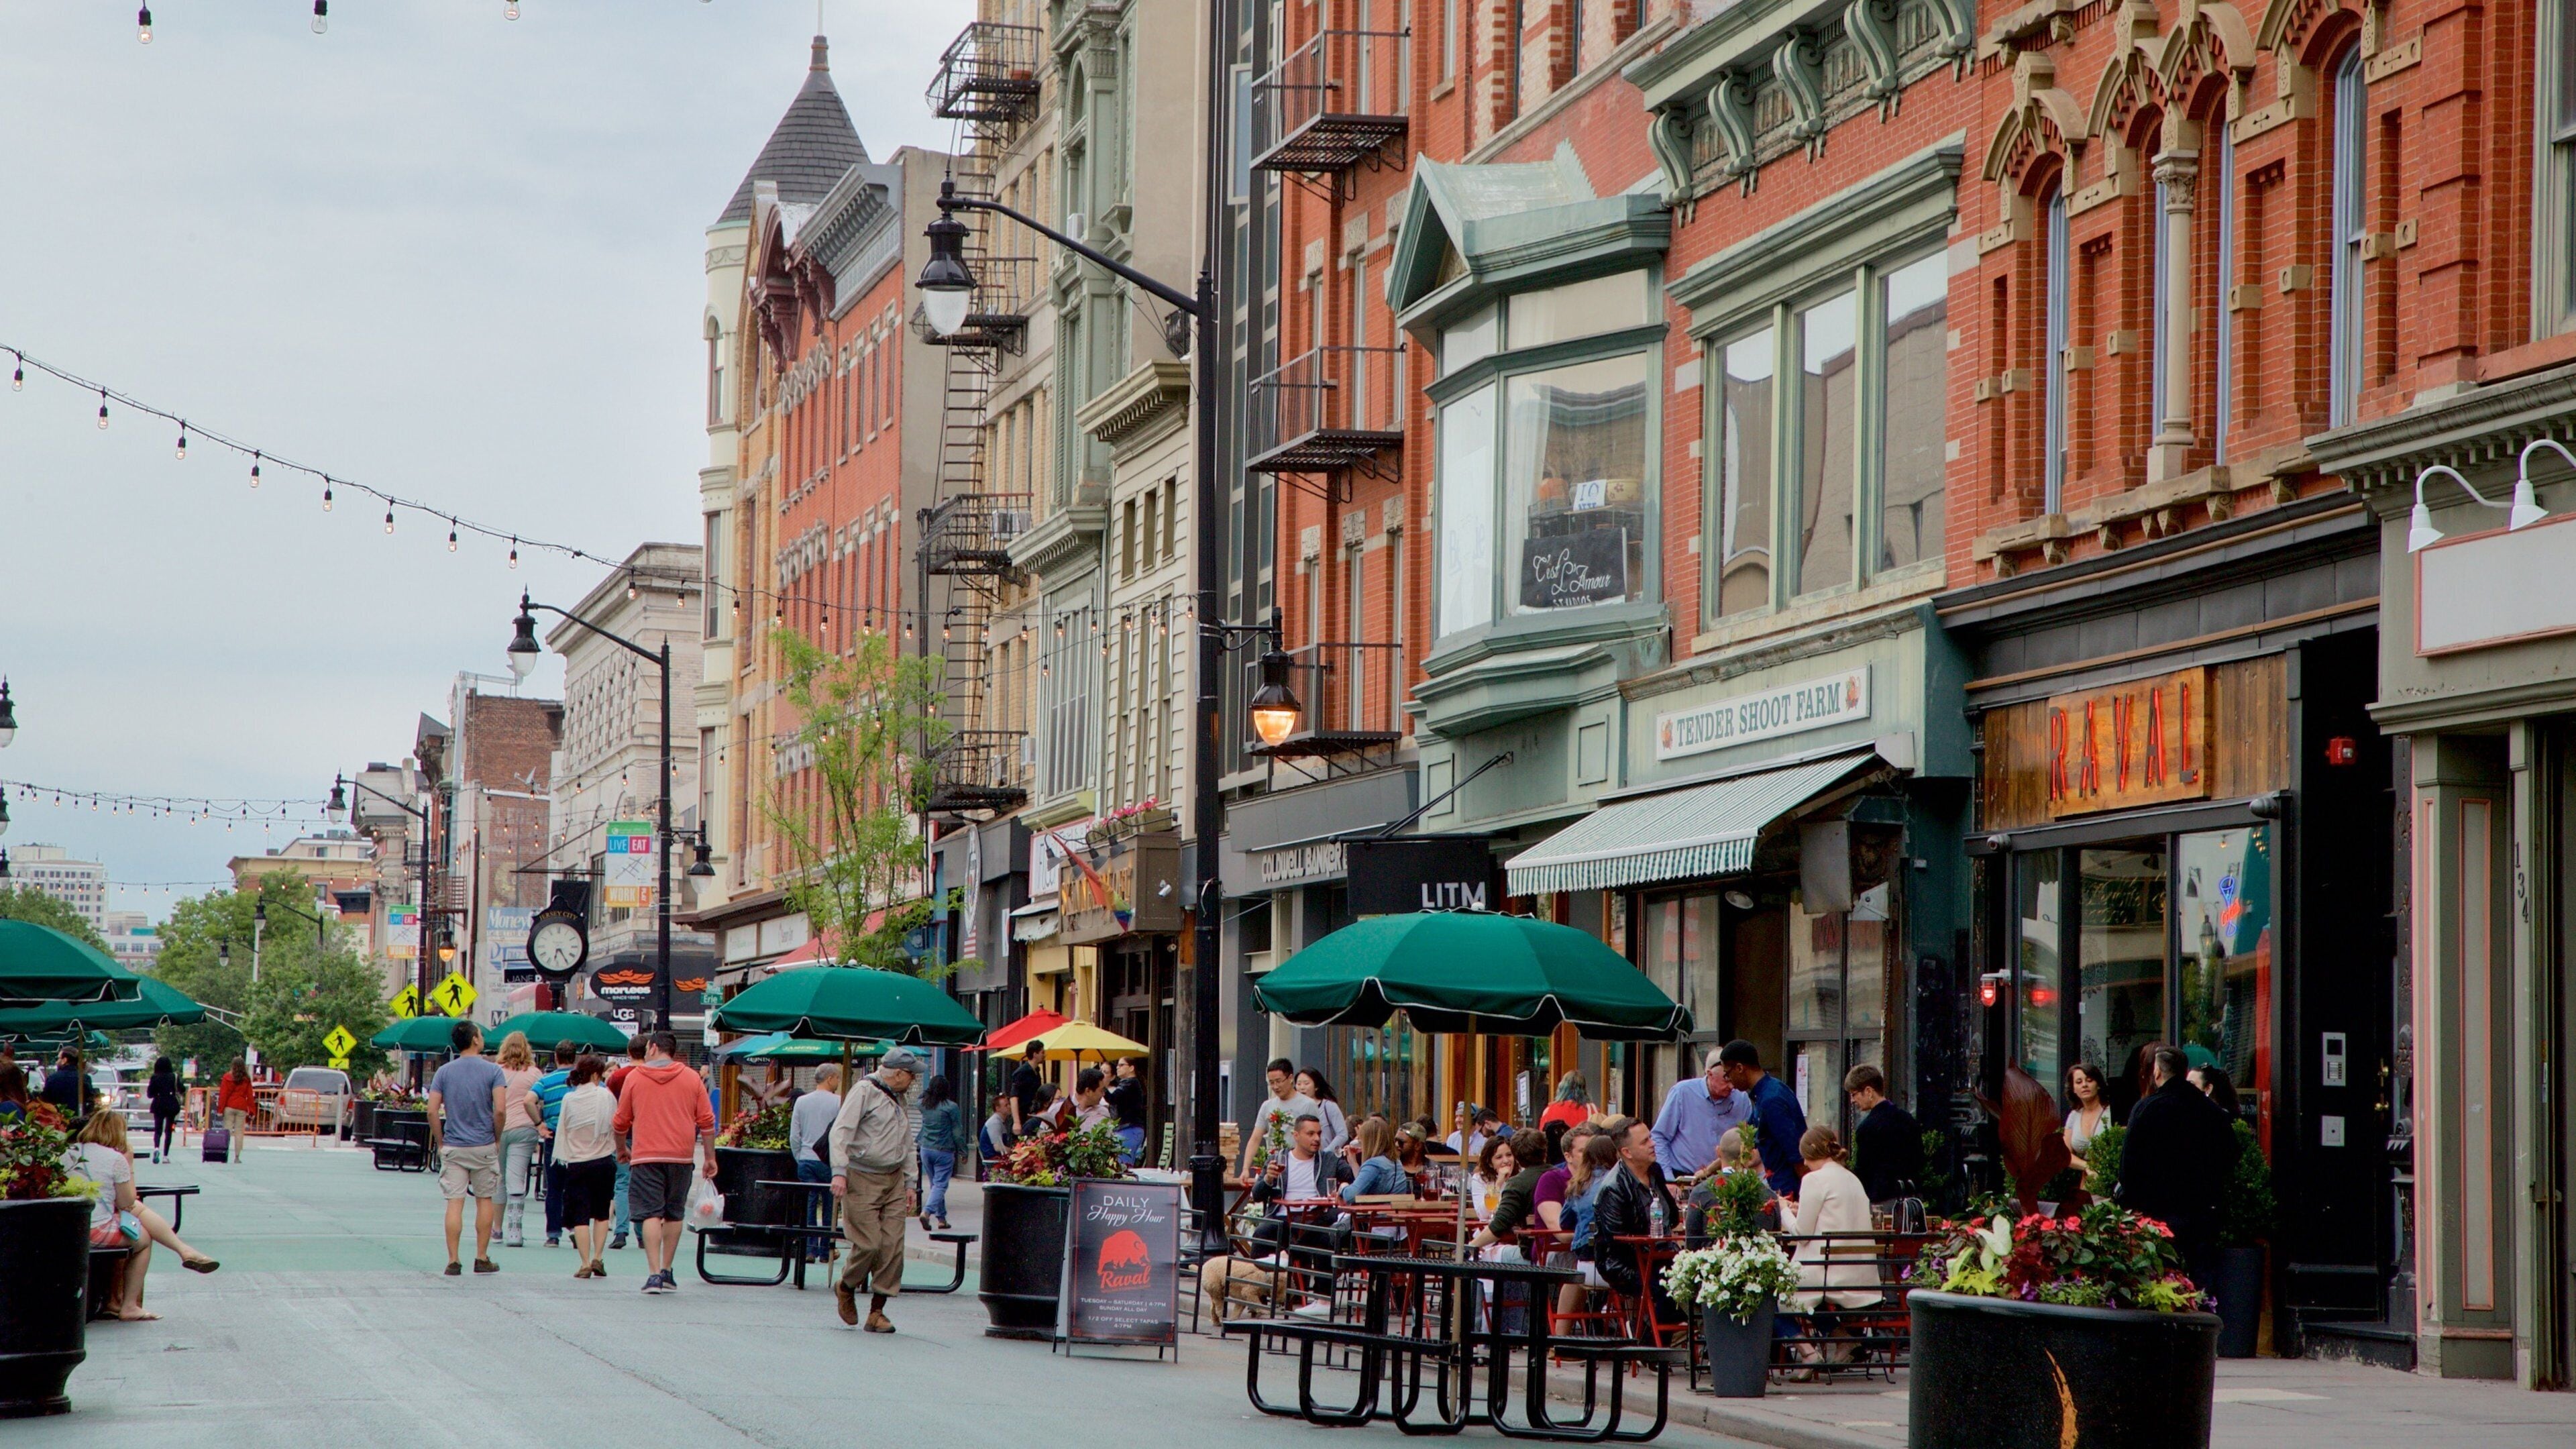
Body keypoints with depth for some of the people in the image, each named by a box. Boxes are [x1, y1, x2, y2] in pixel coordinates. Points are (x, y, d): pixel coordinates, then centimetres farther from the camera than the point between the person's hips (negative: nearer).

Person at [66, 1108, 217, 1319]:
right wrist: (129, 1165, 4)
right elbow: (126, 1203, -2)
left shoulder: (68, 1153, 8)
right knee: (144, 1238, 19)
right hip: (97, 1232, -7)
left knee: (139, 1208, 22)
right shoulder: (115, 1159, -11)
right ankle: (129, 1306, 22)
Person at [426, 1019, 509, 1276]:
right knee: (485, 1200, 11)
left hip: (453, 1148, 1)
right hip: (484, 1147, -1)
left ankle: (453, 1261, -2)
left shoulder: (444, 1072, 2)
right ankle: (482, 1258, 13)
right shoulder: (492, 1071, -5)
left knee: (454, 1203, 1)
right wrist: (497, 1139, 1)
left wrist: (440, 1142, 6)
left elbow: (432, 1111, -4)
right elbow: (500, 1110, -13)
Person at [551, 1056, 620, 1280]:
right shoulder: (606, 1096, -5)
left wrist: (562, 1157, 13)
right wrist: (619, 1149, 20)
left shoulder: (568, 1099, -3)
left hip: (576, 1163, 0)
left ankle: (585, 1263, -6)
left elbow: (562, 1130, 1)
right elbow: (617, 1127, 3)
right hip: (604, 1161, 0)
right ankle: (597, 1259, 4)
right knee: (602, 1213, 14)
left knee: (580, 1216, 2)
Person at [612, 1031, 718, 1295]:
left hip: (646, 1155, -2)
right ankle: (666, 1272, 16)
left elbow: (621, 1122, 10)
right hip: (681, 1155, 2)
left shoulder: (635, 1078, 4)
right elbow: (707, 1120, 5)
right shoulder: (691, 1078, 6)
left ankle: (654, 1273, -17)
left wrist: (622, 1149, 28)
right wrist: (710, 1157, 12)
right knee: (674, 1214, 13)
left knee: (651, 1214, -5)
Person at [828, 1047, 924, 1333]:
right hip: (862, 1179, -7)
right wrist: (839, 1172, -21)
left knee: (893, 1246, -2)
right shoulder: (865, 1092, -6)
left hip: (894, 1180, 7)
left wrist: (911, 1182, 19)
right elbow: (841, 1132, -13)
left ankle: (877, 1312, 3)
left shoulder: (898, 1100, 19)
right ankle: (846, 1288, 17)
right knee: (869, 1243, -11)